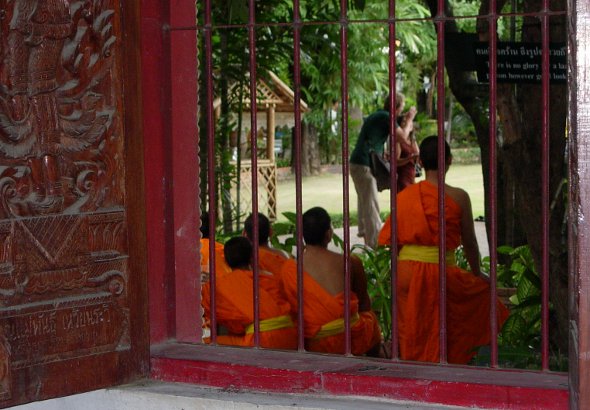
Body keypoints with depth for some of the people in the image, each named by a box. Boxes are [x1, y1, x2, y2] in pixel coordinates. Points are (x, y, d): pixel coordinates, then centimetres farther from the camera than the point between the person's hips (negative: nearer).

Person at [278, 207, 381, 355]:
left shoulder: (289, 268, -6)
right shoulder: (351, 262, -7)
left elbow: (292, 308, 3)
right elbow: (364, 303, 6)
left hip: (315, 346, 1)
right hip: (353, 340, -1)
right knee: (370, 316, 31)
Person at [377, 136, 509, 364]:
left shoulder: (404, 196, 4)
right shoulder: (458, 197, -5)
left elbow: (390, 240, 7)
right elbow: (469, 243, 2)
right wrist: (477, 274, 18)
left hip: (406, 270, 4)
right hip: (440, 272, -3)